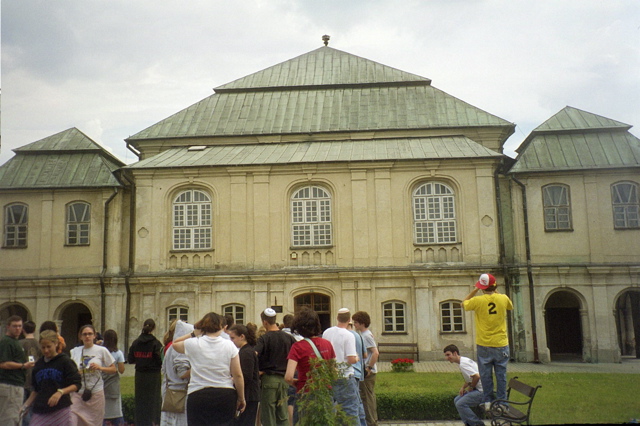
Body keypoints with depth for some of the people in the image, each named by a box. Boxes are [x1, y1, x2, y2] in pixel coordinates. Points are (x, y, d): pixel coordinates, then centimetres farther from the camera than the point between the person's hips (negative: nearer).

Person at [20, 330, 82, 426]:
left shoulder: (65, 361, -3)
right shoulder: (38, 364, 12)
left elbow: (76, 384, -7)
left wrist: (60, 392, -22)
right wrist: (25, 406, 12)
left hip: (61, 410, -4)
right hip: (39, 411, 4)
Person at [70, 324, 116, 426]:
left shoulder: (102, 350, 0)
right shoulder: (74, 352, 5)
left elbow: (113, 369, 3)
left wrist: (100, 368, -13)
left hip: (96, 392, -1)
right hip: (78, 392, 1)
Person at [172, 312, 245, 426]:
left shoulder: (193, 344, -4)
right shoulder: (229, 345, -2)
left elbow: (174, 344, 18)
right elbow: (238, 375, -2)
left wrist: (194, 333, 18)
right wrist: (241, 398, 8)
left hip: (198, 397, -1)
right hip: (225, 396, 1)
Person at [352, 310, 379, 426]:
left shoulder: (366, 336, -16)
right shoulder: (364, 334, 13)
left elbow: (376, 353, -26)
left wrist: (369, 368, -21)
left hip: (367, 373, -10)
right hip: (367, 371, 10)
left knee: (367, 397, -3)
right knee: (369, 397, 16)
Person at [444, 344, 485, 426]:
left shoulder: (463, 364, -20)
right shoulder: (464, 360, 12)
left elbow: (477, 376, -30)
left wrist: (471, 388, -13)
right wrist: (463, 387, 8)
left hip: (481, 391, -11)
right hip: (477, 389, 11)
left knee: (460, 404, -17)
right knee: (457, 400, 13)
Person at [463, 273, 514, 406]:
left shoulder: (477, 300, -11)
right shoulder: (503, 298, -6)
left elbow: (464, 303, 10)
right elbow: (511, 306, 19)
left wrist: (475, 290, 9)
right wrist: (496, 292, 17)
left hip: (484, 345, -1)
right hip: (501, 344, 1)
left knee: (486, 375, 8)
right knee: (501, 375, 8)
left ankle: (488, 401, 12)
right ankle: (502, 401, 11)